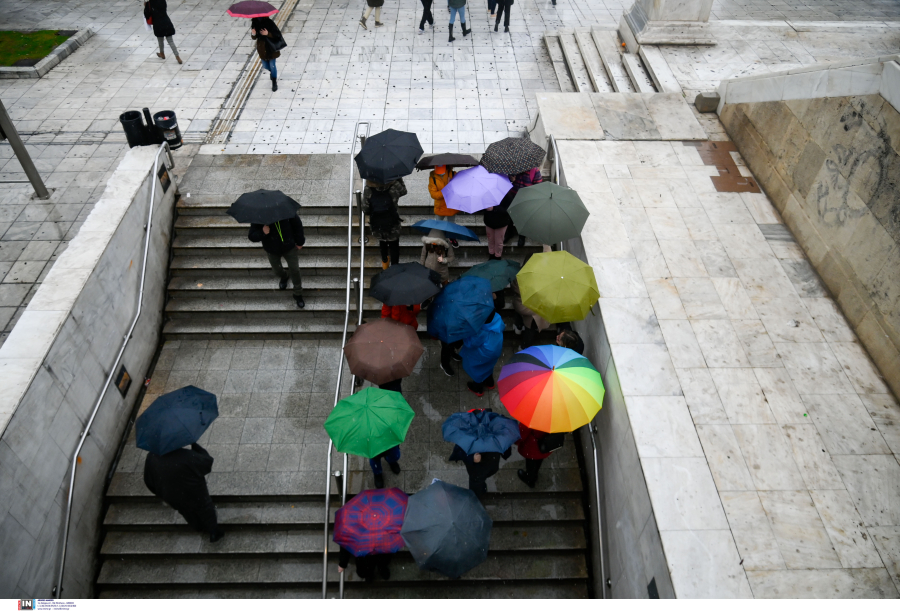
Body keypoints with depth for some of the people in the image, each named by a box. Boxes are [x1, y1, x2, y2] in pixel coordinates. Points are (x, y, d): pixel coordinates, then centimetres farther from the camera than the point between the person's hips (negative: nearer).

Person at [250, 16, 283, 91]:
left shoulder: (269, 23, -18)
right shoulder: (254, 23, -7)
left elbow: (278, 35, -20)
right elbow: (254, 38, 2)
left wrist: (268, 34, -32)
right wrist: (253, 34, -22)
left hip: (271, 48, -4)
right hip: (262, 48, 4)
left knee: (272, 65, 2)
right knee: (265, 65, 16)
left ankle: (274, 82, 21)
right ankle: (272, 71, 51)